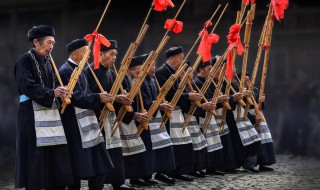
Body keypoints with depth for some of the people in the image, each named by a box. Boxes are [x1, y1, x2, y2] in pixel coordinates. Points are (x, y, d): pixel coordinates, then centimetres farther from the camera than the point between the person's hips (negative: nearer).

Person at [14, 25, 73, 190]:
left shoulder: (48, 61, 16)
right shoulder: (25, 60, -6)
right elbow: (27, 86, -16)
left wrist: (61, 92, -5)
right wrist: (52, 93, -20)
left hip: (51, 112, 7)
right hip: (32, 115, -7)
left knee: (57, 158, 3)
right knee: (36, 159, -6)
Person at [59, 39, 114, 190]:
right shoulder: (65, 71, -13)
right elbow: (75, 97, -21)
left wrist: (104, 98, 7)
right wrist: (98, 98, -22)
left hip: (87, 122, 10)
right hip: (75, 126, -10)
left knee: (98, 165, 9)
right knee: (78, 165, -4)